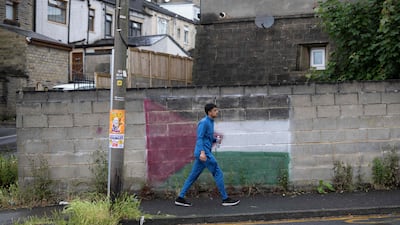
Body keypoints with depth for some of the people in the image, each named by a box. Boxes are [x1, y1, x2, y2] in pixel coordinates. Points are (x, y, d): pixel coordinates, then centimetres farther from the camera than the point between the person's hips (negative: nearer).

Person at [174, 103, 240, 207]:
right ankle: (225, 199, 2)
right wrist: (202, 152, -31)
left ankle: (180, 198, 10)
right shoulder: (203, 122, -11)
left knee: (193, 176, 9)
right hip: (204, 153, -9)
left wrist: (216, 140, 8)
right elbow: (200, 138, -19)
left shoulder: (210, 122, 17)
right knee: (218, 173, -4)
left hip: (205, 153, 9)